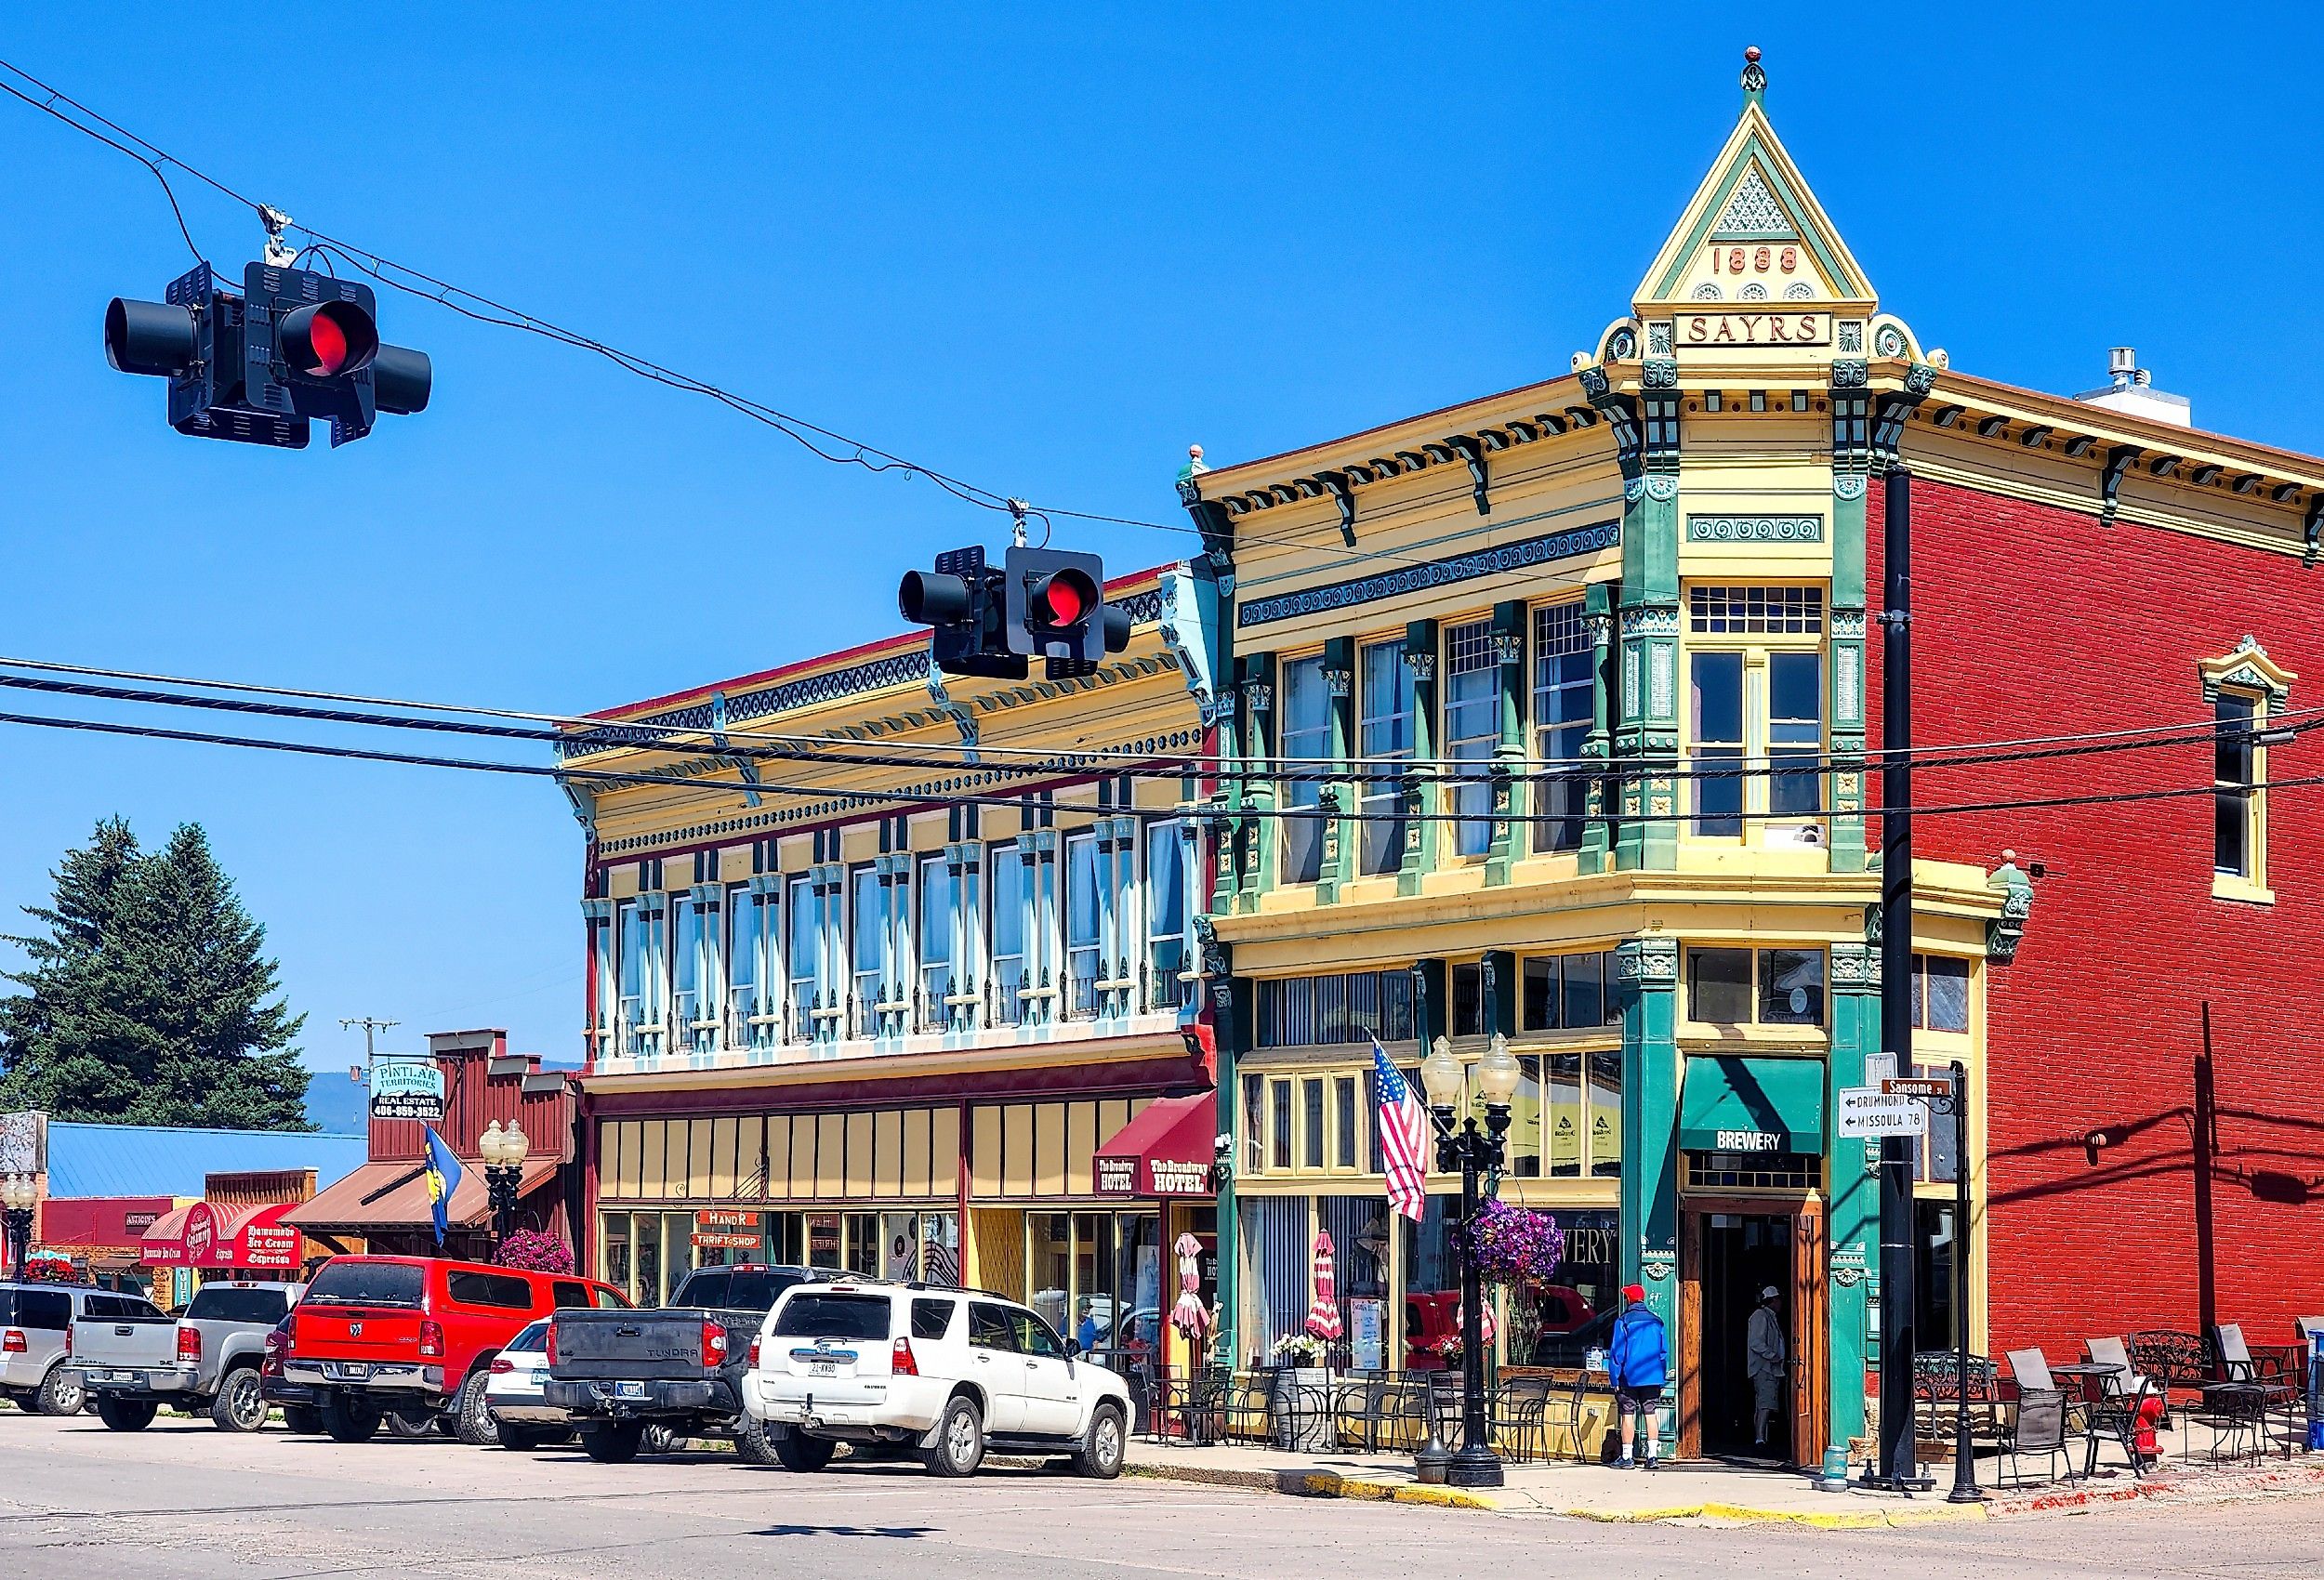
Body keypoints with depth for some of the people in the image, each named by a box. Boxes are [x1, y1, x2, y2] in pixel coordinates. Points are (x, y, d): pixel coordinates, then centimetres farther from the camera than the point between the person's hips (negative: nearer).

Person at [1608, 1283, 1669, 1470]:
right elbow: (1664, 1352, 12)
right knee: (1651, 1414, 5)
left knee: (1628, 1415, 1)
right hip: (1653, 1378, 3)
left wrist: (1615, 1380, -2)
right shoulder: (1657, 1322, 8)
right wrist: (1662, 1379, 17)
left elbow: (1616, 1353, -6)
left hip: (1629, 1378, -3)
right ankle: (1652, 1455, 0)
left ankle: (1626, 1457, 1)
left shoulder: (1623, 1322, -5)